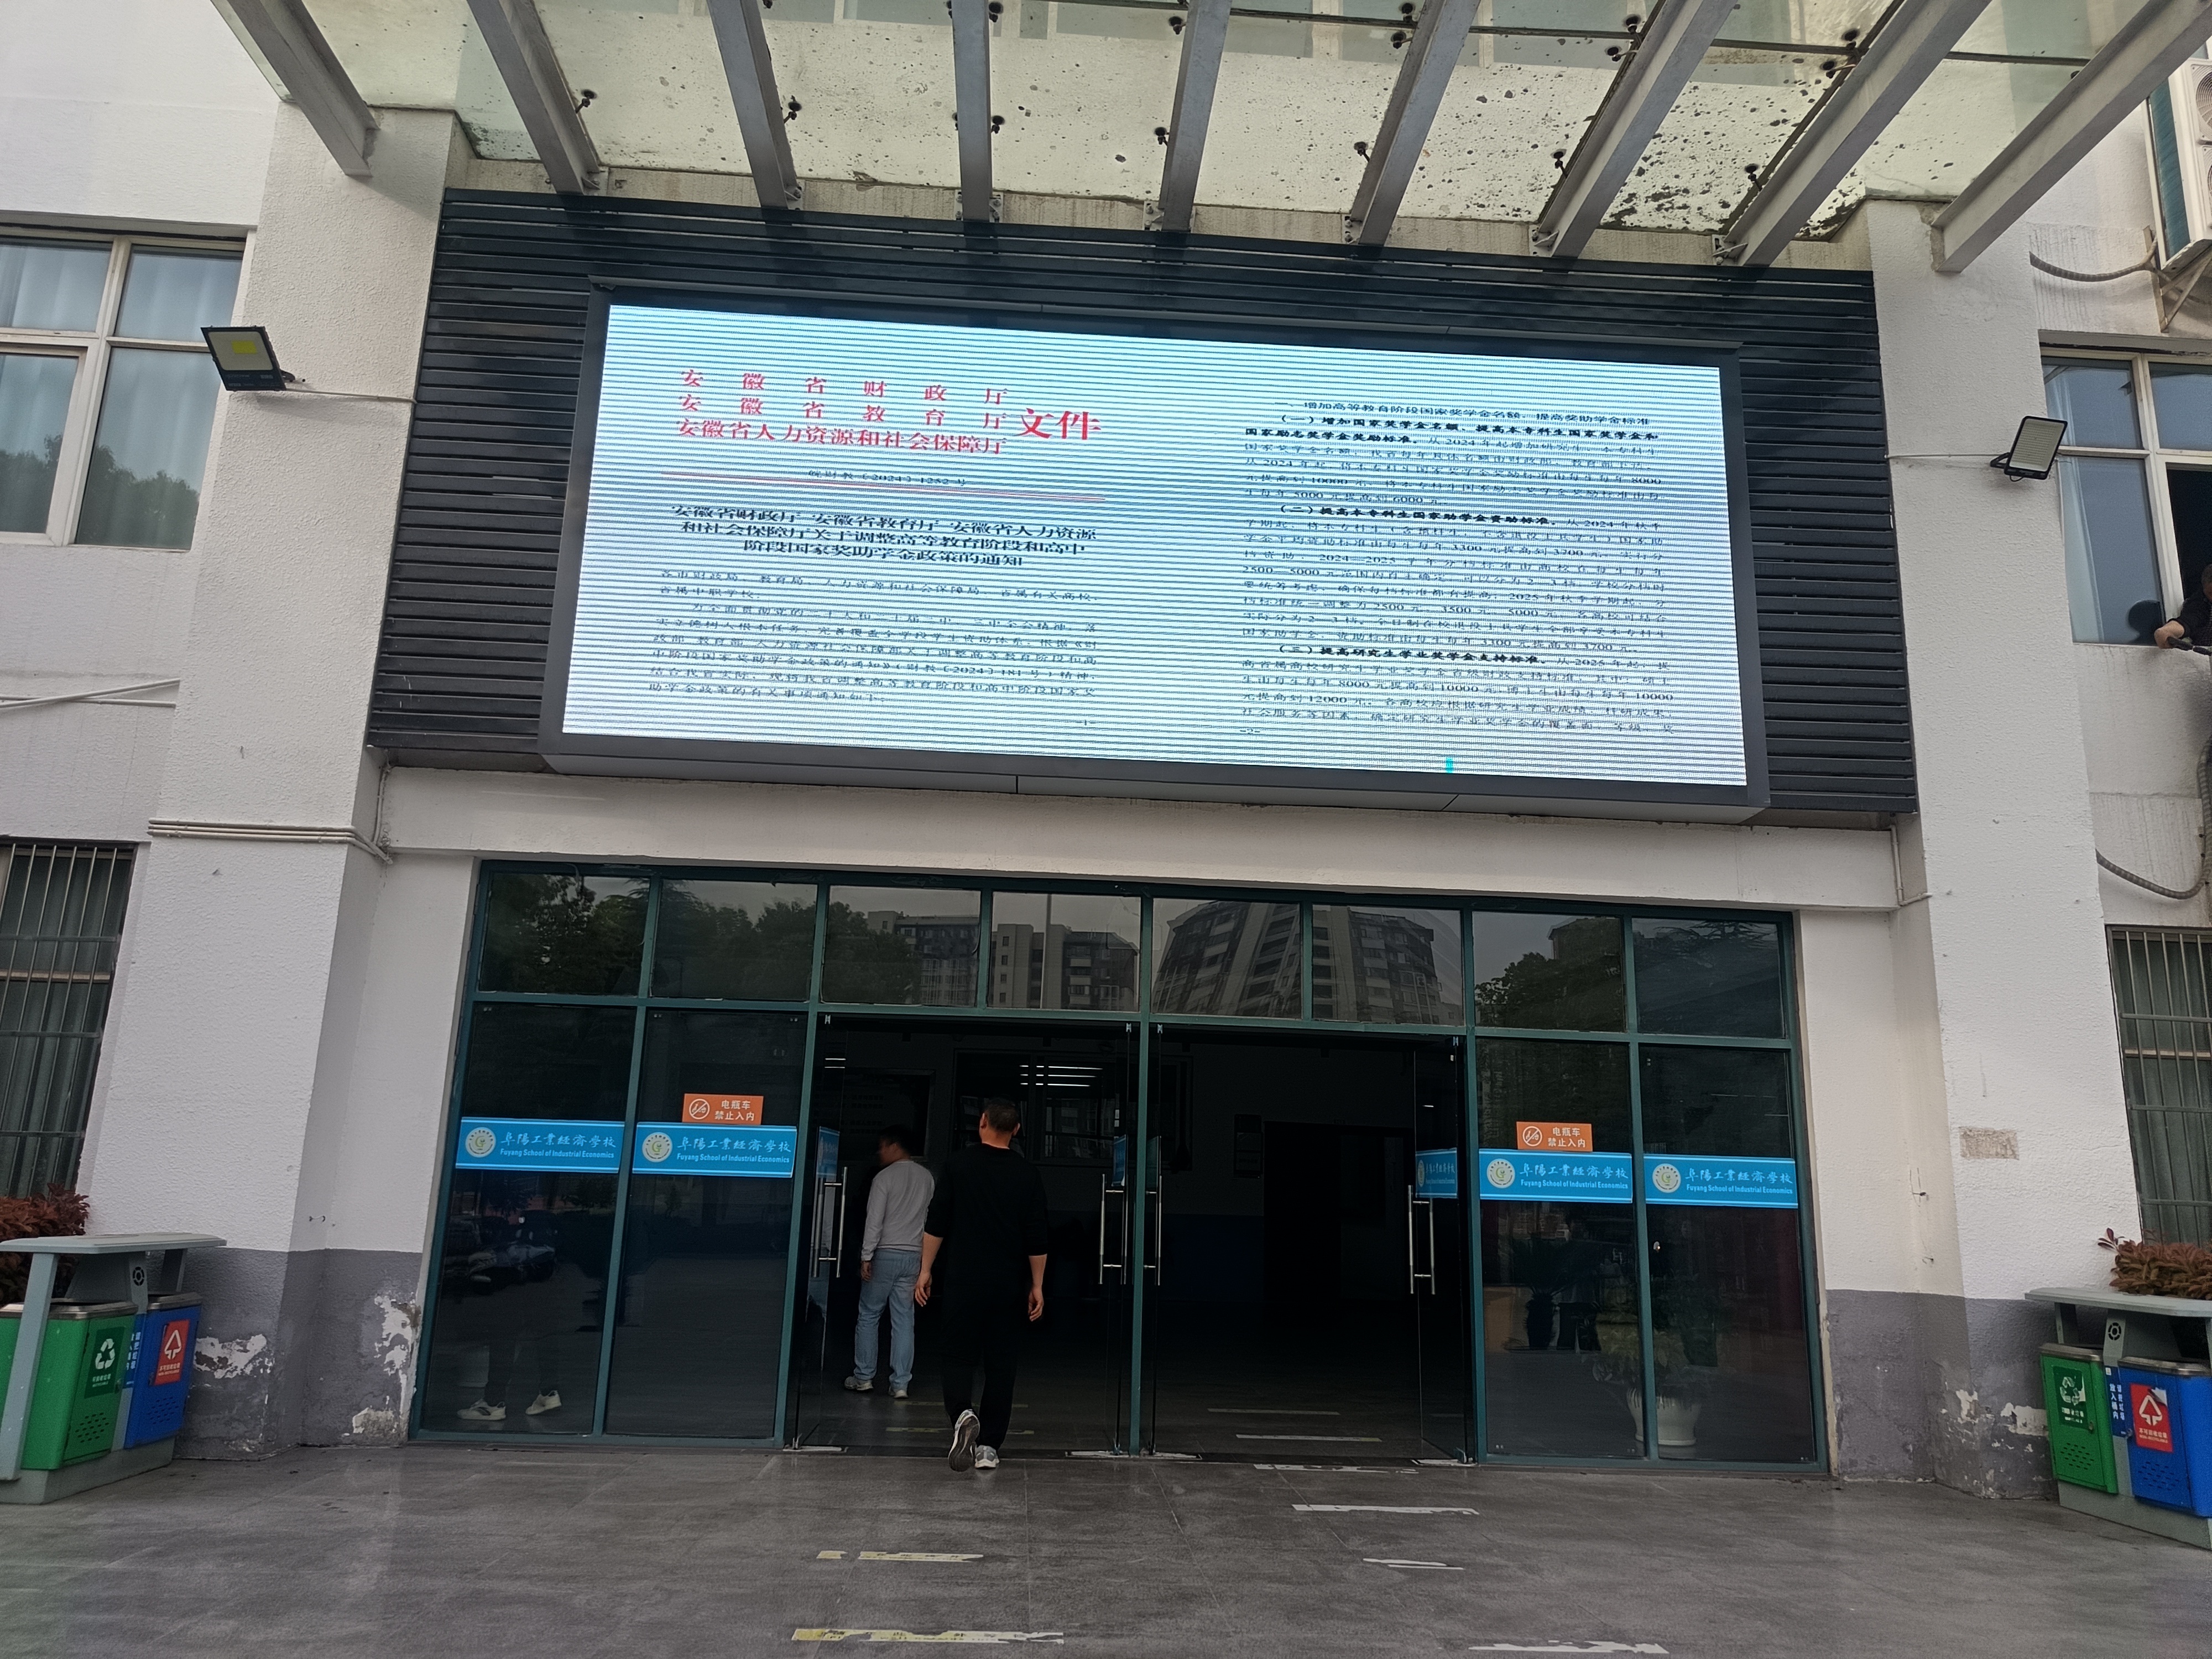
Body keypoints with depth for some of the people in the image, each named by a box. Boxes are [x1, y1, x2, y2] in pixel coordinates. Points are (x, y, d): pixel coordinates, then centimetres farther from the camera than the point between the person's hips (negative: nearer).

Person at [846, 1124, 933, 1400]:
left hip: (886, 1254, -4)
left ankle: (863, 1377, 14)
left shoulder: (885, 1177, -10)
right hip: (914, 1255, 4)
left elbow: (875, 1220, -12)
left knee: (869, 1315, 9)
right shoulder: (927, 1178, 6)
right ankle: (900, 1383, 4)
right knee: (904, 1320, 5)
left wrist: (866, 1256, -9)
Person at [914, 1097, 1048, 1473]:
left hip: (965, 1280, -1)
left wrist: (926, 1271, 6)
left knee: (959, 1355, 7)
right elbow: (1036, 1238, 0)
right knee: (1001, 1364, 9)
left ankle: (962, 1414, -19)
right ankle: (989, 1446, 11)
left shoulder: (961, 1164, -3)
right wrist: (1037, 1286, 7)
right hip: (1009, 1285, 1)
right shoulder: (1028, 1174, 0)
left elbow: (936, 1224, -3)